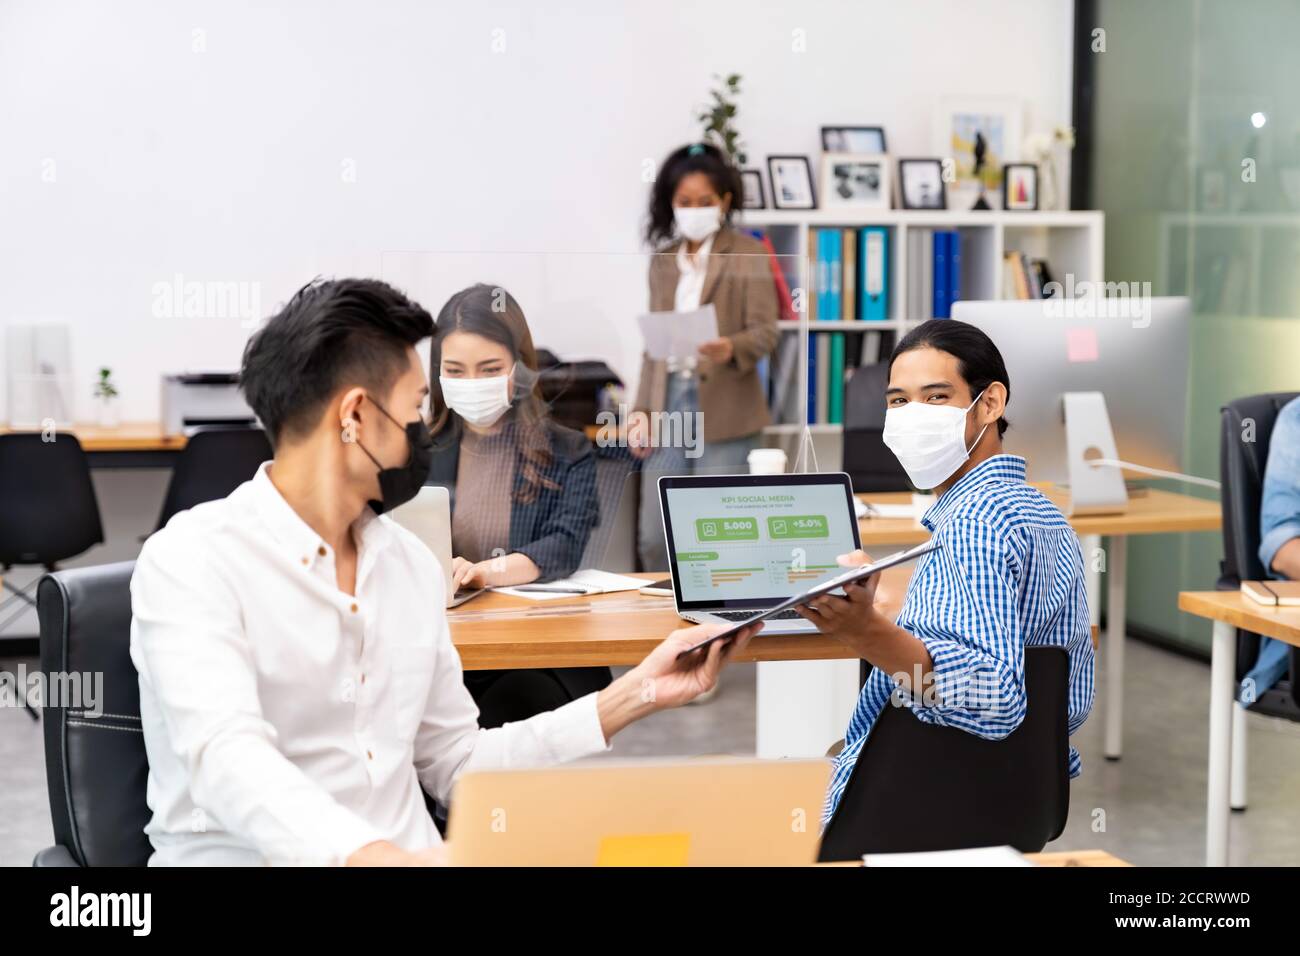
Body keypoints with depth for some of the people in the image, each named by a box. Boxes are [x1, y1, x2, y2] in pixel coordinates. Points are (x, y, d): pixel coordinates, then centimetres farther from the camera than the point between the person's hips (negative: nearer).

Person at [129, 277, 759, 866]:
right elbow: (228, 760, -26)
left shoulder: (412, 563, 11)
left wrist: (633, 695, 10)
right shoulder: (191, 561, -10)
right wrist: (375, 856, -43)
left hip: (406, 854, 5)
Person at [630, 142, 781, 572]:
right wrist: (642, 410, 7)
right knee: (654, 539, 4)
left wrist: (730, 349, -30)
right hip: (669, 403, 5)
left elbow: (765, 333, -9)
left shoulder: (748, 255, -2)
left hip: (724, 410, -5)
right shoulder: (663, 260, 13)